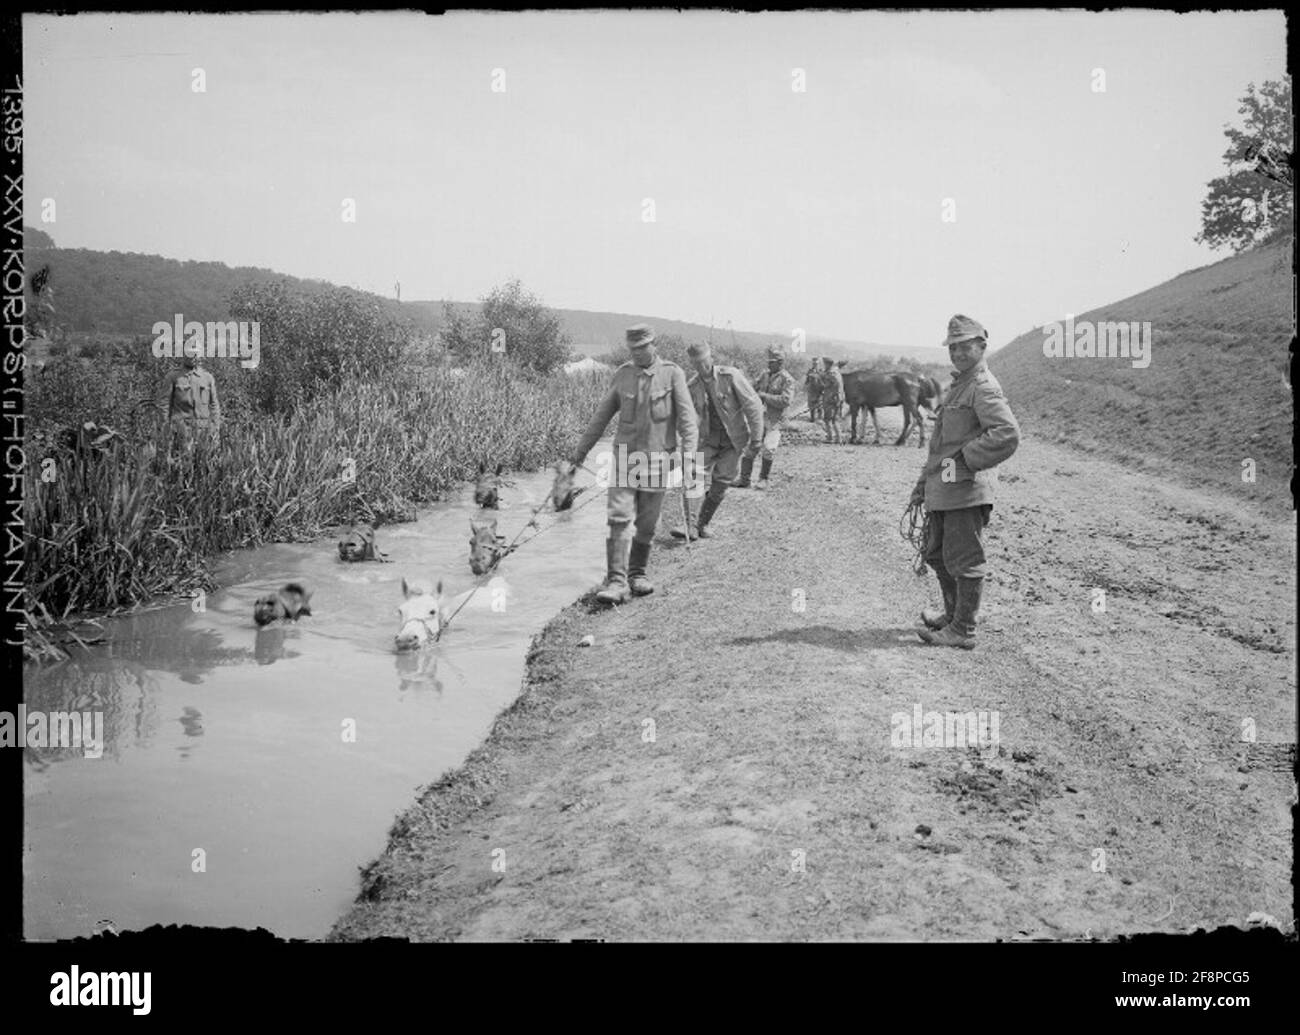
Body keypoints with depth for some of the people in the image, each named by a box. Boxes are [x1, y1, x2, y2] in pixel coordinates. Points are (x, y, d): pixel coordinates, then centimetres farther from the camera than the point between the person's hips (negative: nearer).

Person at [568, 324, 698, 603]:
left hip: (656, 456, -1)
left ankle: (637, 574, 24)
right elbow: (602, 415, 12)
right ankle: (617, 581, -14)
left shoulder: (672, 373, -2)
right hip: (625, 454, 1)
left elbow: (686, 415, -9)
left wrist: (689, 451, -23)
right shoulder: (622, 374, 6)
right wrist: (580, 451, 15)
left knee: (647, 523, 6)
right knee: (618, 518, -11)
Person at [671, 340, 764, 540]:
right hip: (708, 439, 2)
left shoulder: (730, 376, -14)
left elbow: (753, 405, -11)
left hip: (733, 440, -2)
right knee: (696, 477, -15)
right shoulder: (692, 386, -2)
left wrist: (756, 437, -12)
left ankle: (703, 524, 13)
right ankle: (690, 525, -17)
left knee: (720, 484, 0)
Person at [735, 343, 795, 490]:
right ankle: (744, 479, 10)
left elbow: (785, 400, -18)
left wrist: (764, 396, -15)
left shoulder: (787, 380, -6)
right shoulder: (765, 376, 13)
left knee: (769, 449, -16)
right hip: (759, 417, 6)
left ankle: (763, 479, 0)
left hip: (774, 420, -6)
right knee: (749, 448, 3)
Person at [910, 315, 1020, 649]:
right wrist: (924, 481, 22)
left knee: (964, 560, -3)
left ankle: (963, 631, 4)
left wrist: (967, 458, -19)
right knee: (938, 555, 21)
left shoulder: (984, 388, -13)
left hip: (966, 489, -10)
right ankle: (953, 615, 36)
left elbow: (1008, 434, -26)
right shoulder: (957, 385, 19)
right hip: (944, 489, 10)